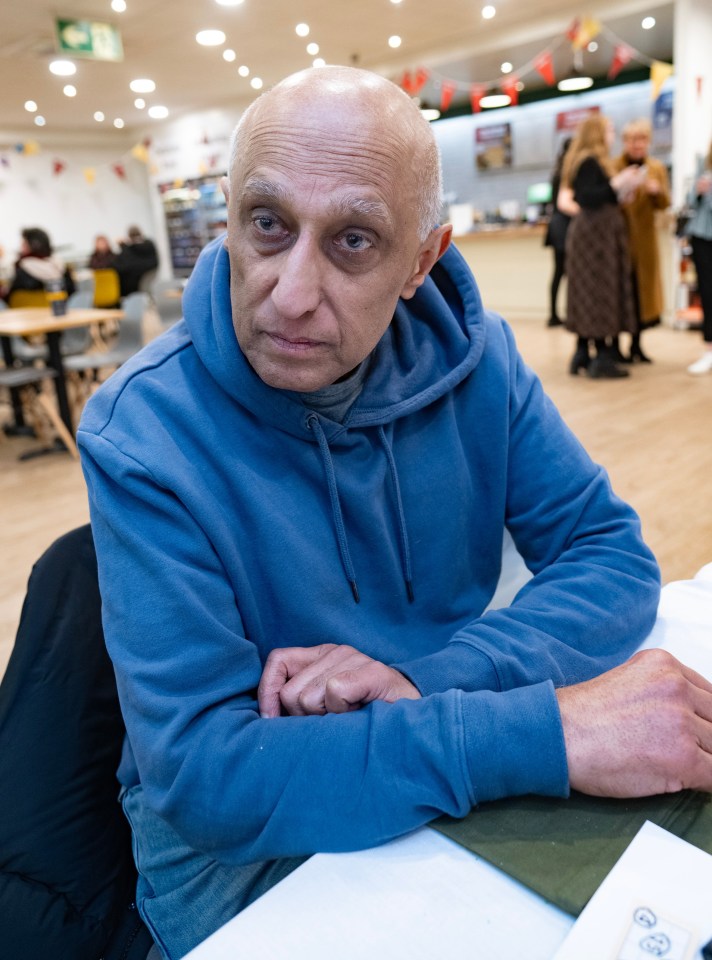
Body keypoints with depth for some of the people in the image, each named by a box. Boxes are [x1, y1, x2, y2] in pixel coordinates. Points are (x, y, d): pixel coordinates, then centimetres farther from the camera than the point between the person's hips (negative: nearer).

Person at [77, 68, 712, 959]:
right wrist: (549, 733, -34)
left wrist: (429, 676, -26)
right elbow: (202, 772, -27)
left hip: (458, 789, 3)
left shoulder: (471, 358, -9)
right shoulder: (140, 436, -22)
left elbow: (616, 558, -9)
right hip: (237, 837, -2)